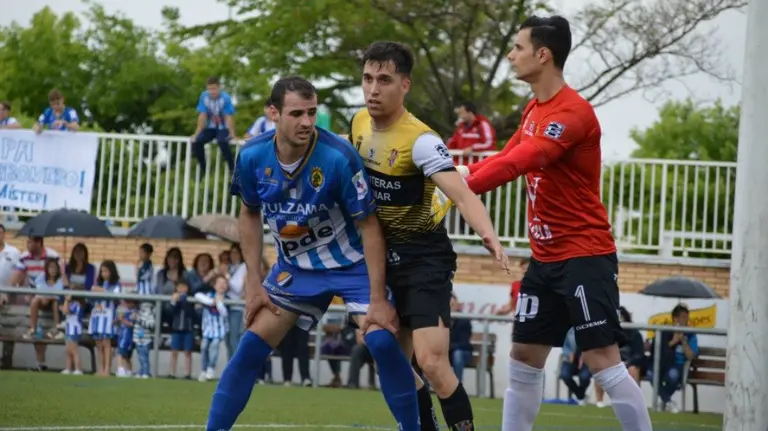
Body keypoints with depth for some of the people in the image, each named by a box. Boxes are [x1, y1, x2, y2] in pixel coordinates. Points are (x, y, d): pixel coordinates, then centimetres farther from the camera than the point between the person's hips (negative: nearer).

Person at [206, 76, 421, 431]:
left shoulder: (338, 157, -27)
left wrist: (378, 299, -21)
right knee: (250, 348, -3)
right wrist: (254, 282, 0)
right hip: (294, 267, 3)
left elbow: (369, 226, -20)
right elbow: (250, 215, 4)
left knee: (382, 341, -19)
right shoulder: (252, 156, -15)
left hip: (351, 263, -3)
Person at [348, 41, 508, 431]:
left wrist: (488, 234, -53)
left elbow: (462, 195, -36)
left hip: (424, 259, -7)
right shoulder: (359, 123, -1)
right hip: (383, 257, 7)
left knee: (431, 363, -18)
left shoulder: (420, 140, -23)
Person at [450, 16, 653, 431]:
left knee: (603, 361, -12)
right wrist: (460, 172, -2)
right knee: (524, 359, 11)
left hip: (585, 257, -9)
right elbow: (507, 158, 15)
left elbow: (519, 163, -30)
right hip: (546, 257, 9)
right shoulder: (534, 110, 11)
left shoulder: (573, 112, -20)